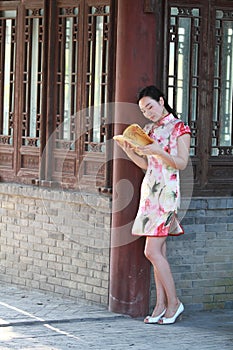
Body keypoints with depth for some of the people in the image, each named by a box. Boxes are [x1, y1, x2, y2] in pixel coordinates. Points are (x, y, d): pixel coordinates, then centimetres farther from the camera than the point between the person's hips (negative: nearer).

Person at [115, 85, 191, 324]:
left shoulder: (179, 128, -3)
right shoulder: (148, 130, 17)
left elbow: (182, 163, -10)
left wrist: (159, 151, -23)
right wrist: (129, 151, 3)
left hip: (167, 191, -7)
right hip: (149, 191, 7)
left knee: (152, 251, -13)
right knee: (158, 252, 4)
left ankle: (174, 302, -4)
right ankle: (161, 305, 5)